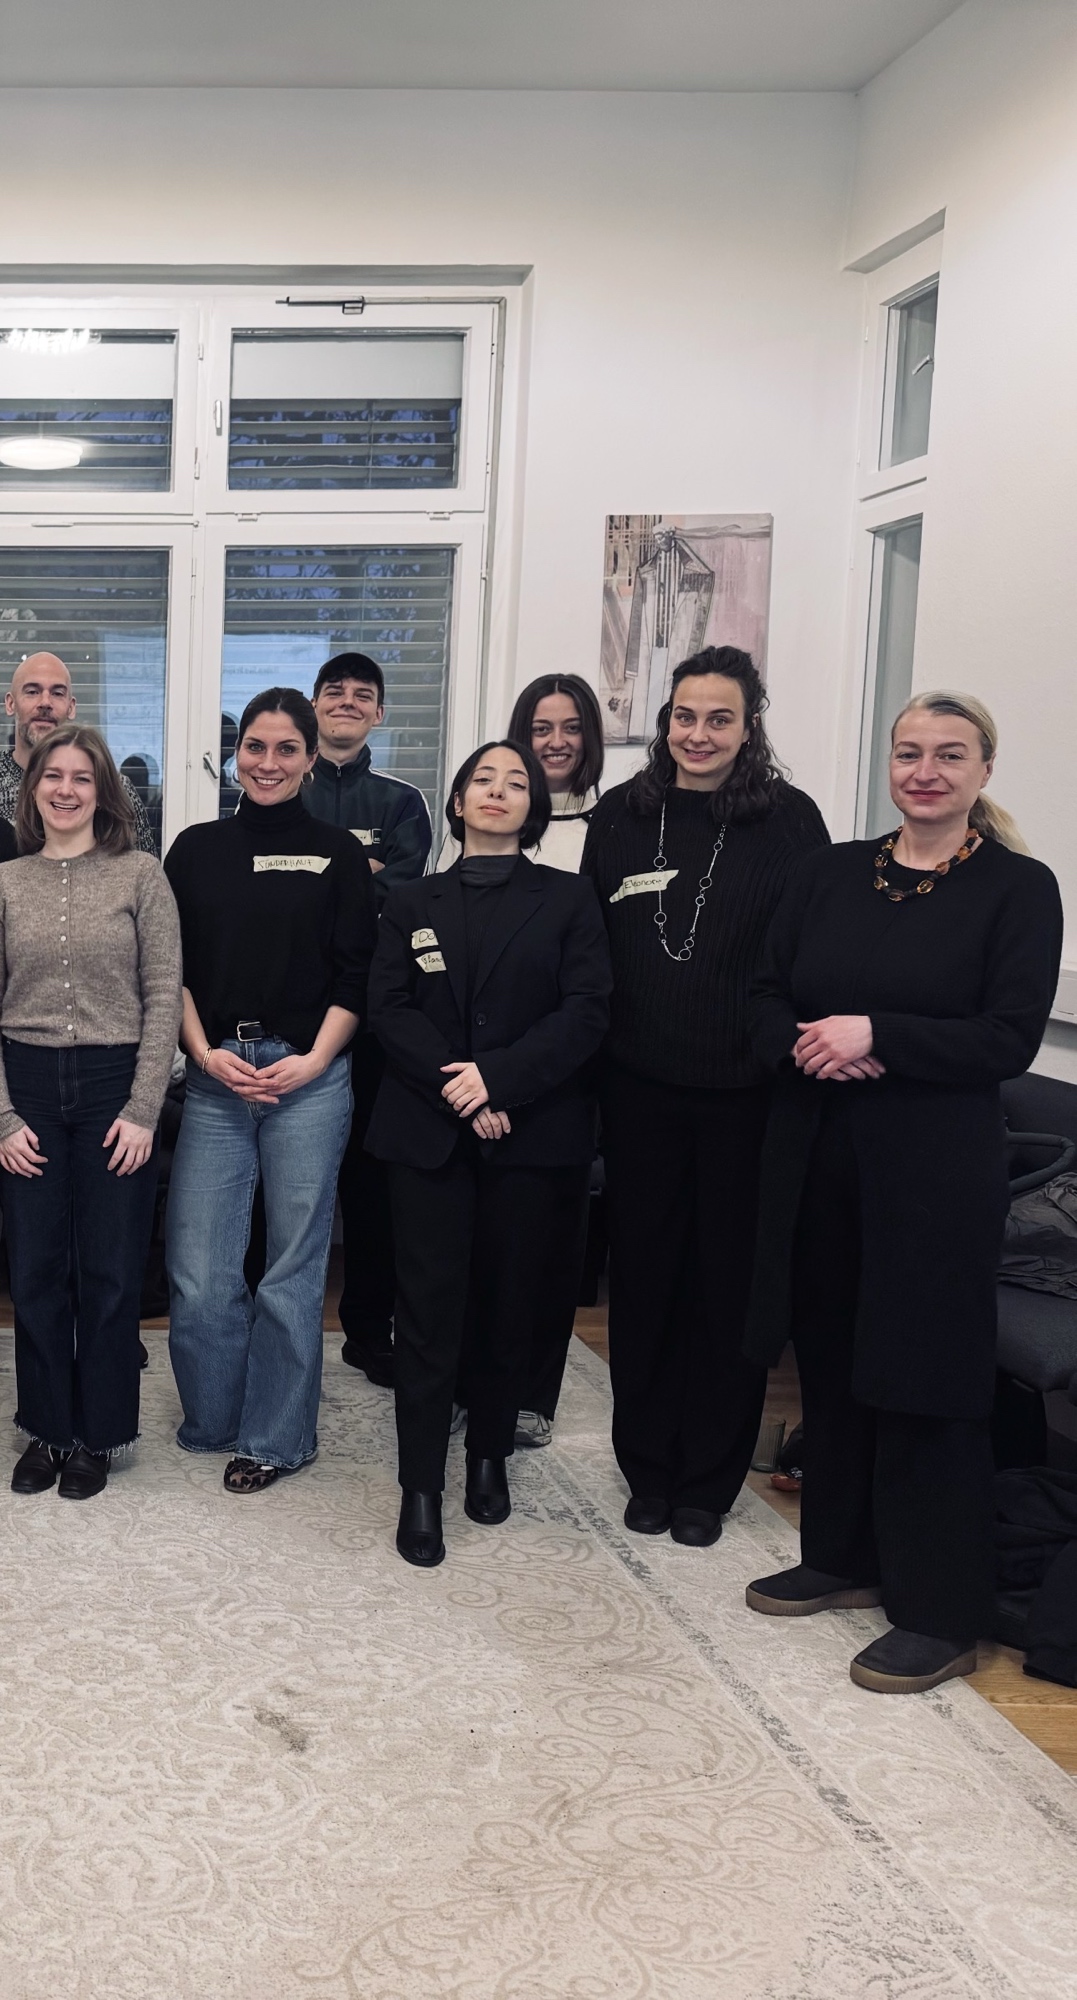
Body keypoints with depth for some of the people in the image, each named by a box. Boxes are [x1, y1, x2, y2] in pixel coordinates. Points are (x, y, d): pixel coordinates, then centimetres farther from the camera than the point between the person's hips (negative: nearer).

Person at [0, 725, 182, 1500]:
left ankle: (96, 1434, 21)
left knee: (109, 1273, 5)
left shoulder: (140, 875, -2)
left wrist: (143, 1109, -10)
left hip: (116, 1085, -2)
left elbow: (164, 997, -4)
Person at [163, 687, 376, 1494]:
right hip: (215, 1077, 2)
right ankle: (214, 1417, 23)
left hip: (310, 1078, -1)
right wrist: (206, 1053, -6)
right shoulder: (196, 849, 10)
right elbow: (173, 969, 8)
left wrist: (313, 1060, -10)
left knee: (293, 1267, 4)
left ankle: (274, 1436, 21)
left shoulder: (339, 853, 5)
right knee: (199, 1274, -1)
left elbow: (356, 975, 1)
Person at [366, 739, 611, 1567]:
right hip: (428, 1131, 1)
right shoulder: (413, 904, 11)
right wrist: (458, 1089, -14)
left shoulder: (568, 898, 5)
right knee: (429, 1304, -3)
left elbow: (586, 1010, -6)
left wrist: (499, 1079, -16)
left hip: (529, 1132, 0)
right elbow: (389, 1010, 0)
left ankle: (490, 1456, 27)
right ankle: (421, 1488, 3)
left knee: (508, 1302, 8)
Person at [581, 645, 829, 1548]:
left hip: (745, 1091, -2)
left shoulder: (789, 820, -2)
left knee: (729, 1281, 7)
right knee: (643, 1273, 10)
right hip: (640, 1089, 2)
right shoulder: (621, 815, 6)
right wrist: (591, 1057, 1)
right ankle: (648, 1467, 25)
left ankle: (708, 1481, 22)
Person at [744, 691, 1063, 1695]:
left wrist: (874, 1034, -19)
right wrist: (808, 1043, -14)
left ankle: (941, 1613, 15)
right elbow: (767, 1000, 7)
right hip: (816, 1158, 5)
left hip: (934, 1169, -5)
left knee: (923, 1381, 1)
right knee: (830, 1359, 14)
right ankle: (843, 1556, 33)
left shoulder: (1018, 888, -5)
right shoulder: (832, 874, 8)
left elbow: (1008, 1040, -12)